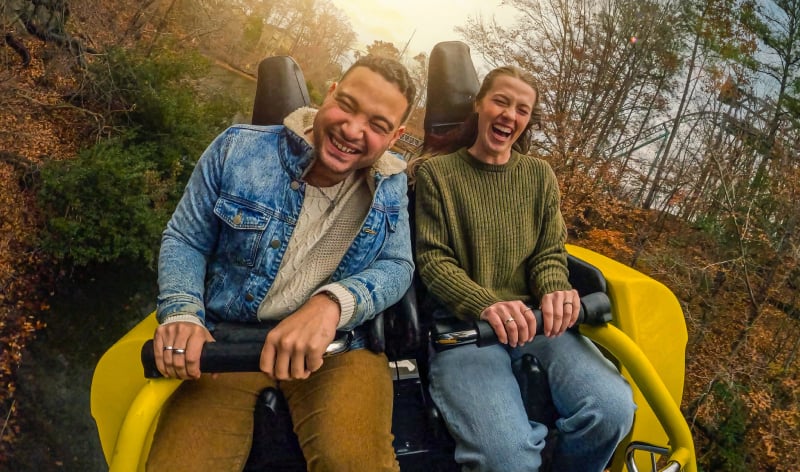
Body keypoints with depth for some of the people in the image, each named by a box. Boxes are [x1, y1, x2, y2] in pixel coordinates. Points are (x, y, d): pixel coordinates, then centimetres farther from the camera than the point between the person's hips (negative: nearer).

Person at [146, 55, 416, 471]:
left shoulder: (390, 185, 4)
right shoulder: (237, 150, -2)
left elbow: (397, 266, -3)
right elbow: (185, 240, 4)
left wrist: (332, 302, -25)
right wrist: (182, 314, -15)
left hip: (338, 345, 0)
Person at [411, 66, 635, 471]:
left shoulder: (540, 175, 15)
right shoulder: (435, 172, 3)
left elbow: (550, 253, 13)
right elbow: (432, 260, -3)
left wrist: (555, 291, -13)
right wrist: (486, 304, -23)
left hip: (534, 317, 5)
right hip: (461, 324, -4)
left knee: (613, 409, -23)